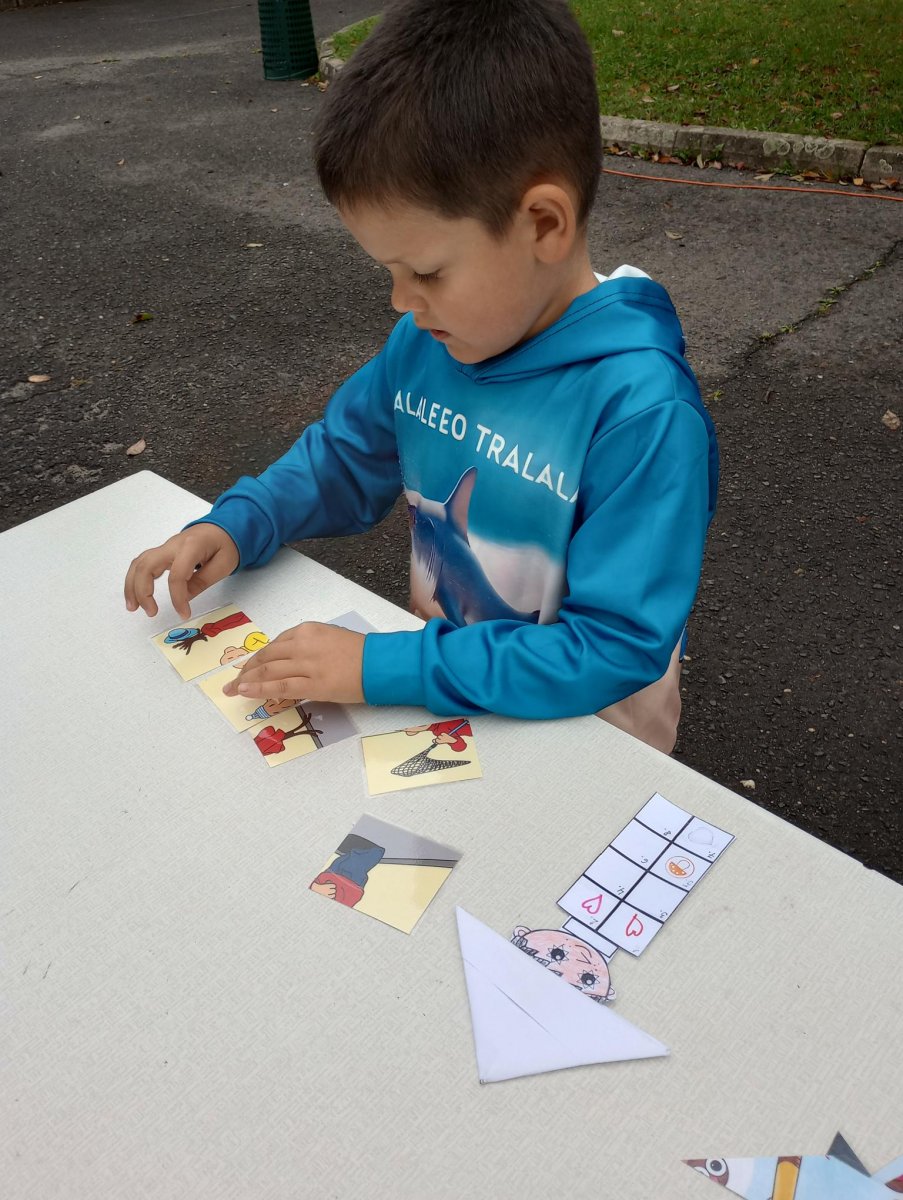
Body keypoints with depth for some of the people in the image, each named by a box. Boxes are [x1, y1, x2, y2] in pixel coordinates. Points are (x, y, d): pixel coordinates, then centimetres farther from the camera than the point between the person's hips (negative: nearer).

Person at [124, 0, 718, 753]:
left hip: (582, 747, -5)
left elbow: (618, 644, -24)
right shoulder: (429, 338, -5)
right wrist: (236, 527, -7)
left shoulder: (642, 409, -25)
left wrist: (382, 666, -26)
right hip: (443, 698, 5)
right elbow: (346, 458, 11)